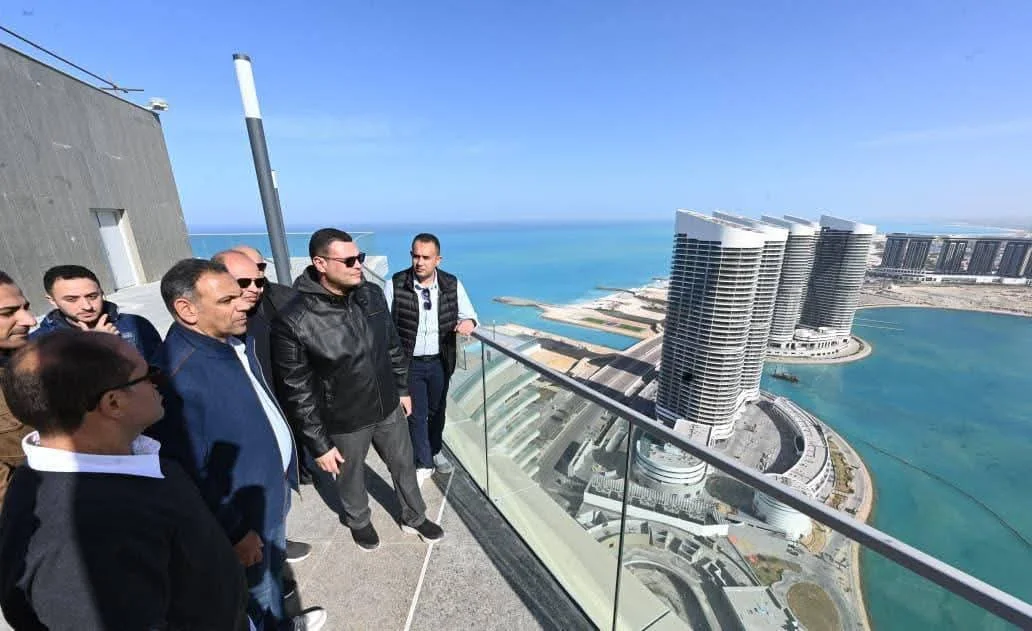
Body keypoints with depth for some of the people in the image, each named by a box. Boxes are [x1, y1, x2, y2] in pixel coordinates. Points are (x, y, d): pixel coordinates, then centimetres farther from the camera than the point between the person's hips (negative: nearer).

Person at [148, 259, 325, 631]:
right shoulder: (179, 377, -32)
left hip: (275, 483, 8)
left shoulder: (236, 339, -6)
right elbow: (191, 473, -24)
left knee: (275, 564, 31)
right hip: (244, 507, -8)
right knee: (258, 587, 21)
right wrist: (235, 533, -14)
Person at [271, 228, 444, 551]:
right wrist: (319, 444, -11)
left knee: (404, 467, 21)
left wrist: (402, 389, 10)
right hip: (344, 423, -3)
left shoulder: (372, 294, -9)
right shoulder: (293, 322, -24)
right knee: (351, 479, 23)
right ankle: (359, 522, 55)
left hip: (389, 409, 4)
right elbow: (298, 392, -16)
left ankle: (414, 518, 48)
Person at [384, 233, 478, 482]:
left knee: (437, 410, 21)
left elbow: (469, 314, 0)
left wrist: (468, 322, -25)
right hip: (409, 363, -2)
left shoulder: (452, 285, -9)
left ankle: (435, 451, 46)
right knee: (416, 414, 8)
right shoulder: (395, 285, -14)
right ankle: (423, 463, 31)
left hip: (440, 362, 2)